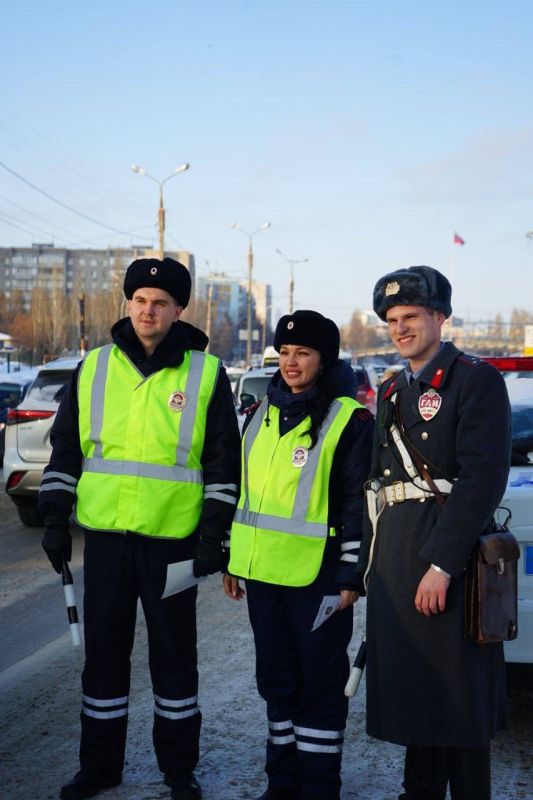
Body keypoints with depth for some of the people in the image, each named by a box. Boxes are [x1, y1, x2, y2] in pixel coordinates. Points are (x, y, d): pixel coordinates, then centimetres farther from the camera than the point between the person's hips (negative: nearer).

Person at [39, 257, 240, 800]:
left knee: (174, 654, 8)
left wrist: (214, 534, -6)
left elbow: (223, 461, -1)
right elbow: (65, 448, 10)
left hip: (173, 539, -2)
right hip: (105, 534, 3)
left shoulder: (205, 373, -2)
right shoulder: (94, 367, 5)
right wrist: (55, 518, 4)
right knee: (103, 653, 11)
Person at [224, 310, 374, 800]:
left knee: (320, 683, 4)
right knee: (276, 678, 16)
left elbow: (360, 503, -9)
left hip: (319, 576, -6)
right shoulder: (261, 415, 13)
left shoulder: (350, 419, -8)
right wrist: (233, 559, 17)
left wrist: (352, 575, -12)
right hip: (263, 573, 7)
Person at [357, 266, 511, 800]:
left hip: (446, 554, -7)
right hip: (392, 557, 7)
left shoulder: (476, 380, -7)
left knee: (457, 694, 0)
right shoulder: (391, 393, 18)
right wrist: (368, 564, 12)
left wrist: (442, 565, -20)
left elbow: (483, 477, -16)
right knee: (410, 689, 14)